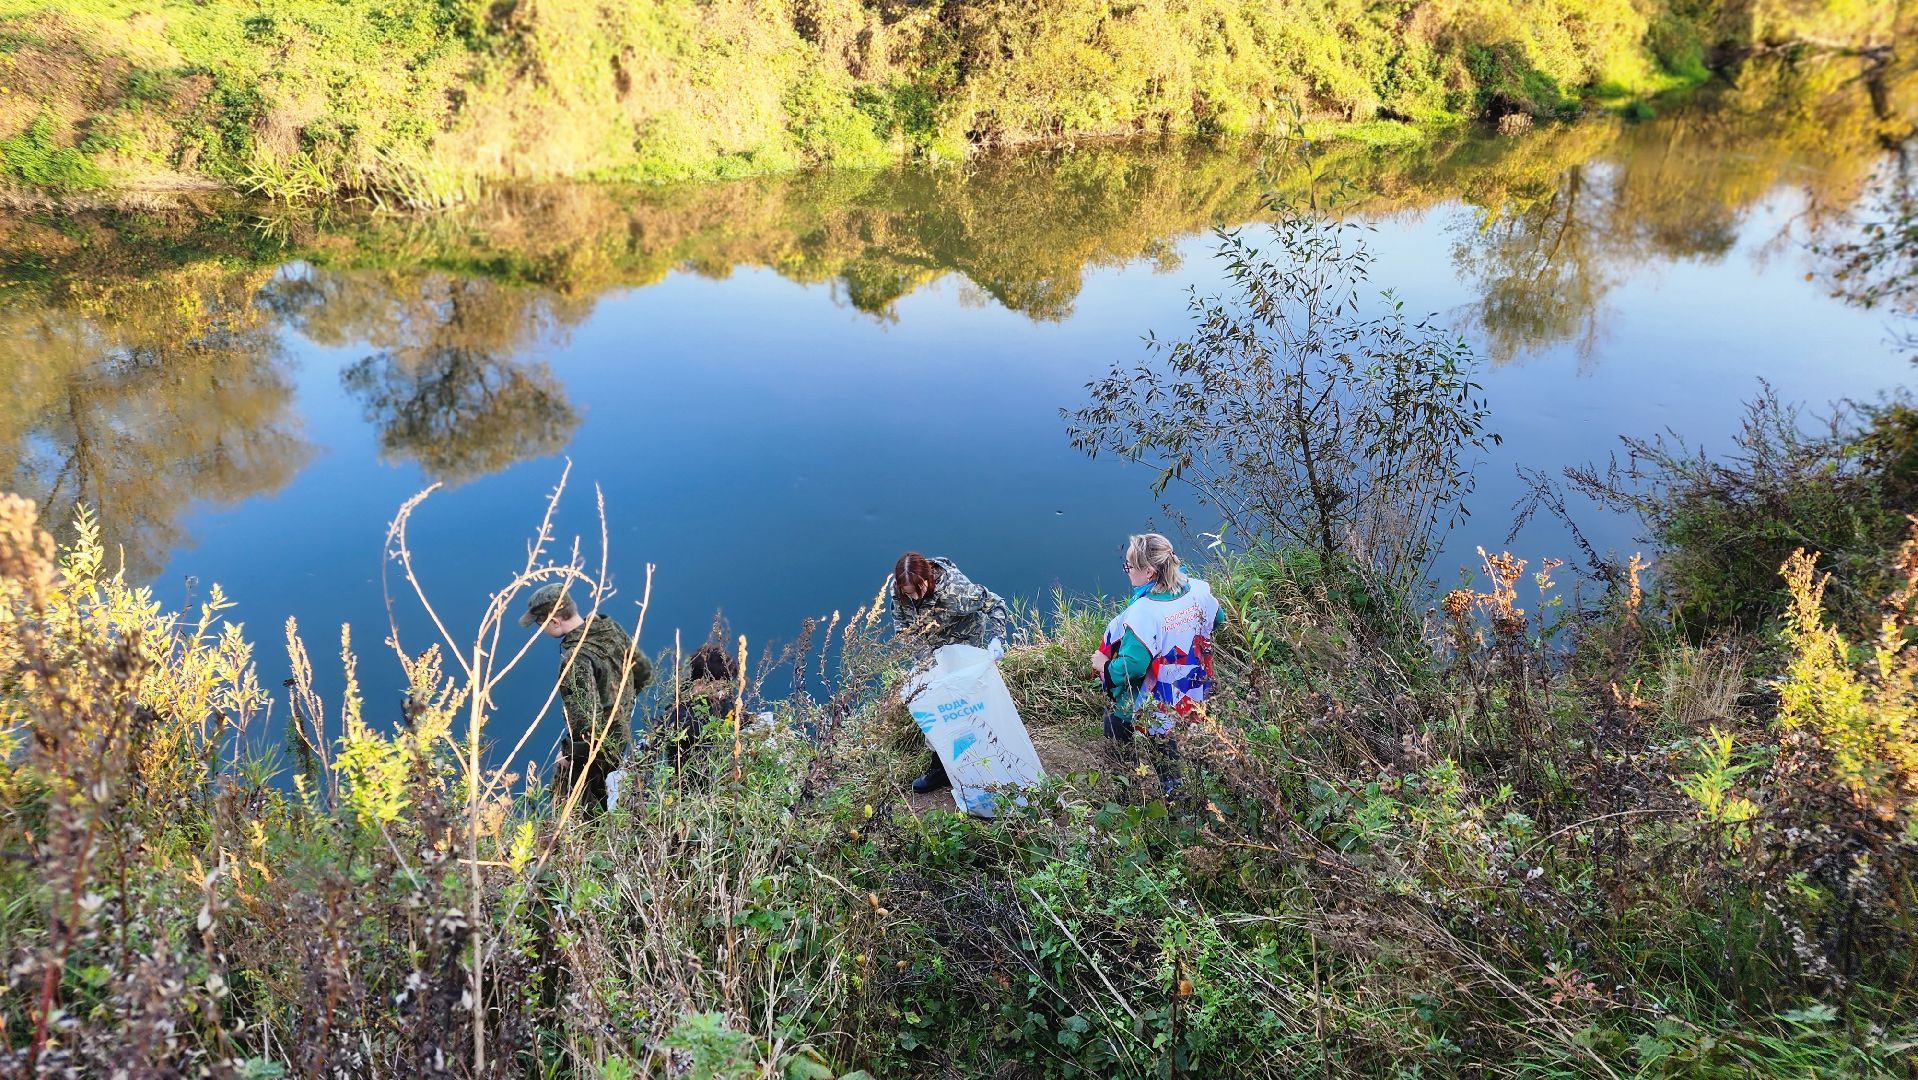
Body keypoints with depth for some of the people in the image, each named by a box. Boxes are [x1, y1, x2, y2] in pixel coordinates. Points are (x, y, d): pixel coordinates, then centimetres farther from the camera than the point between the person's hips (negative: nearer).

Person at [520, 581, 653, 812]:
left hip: (593, 746, -9)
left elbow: (586, 718, -32)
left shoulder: (576, 659, -30)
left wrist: (568, 752, -16)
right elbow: (644, 672, 7)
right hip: (620, 737, 9)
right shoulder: (611, 628, -5)